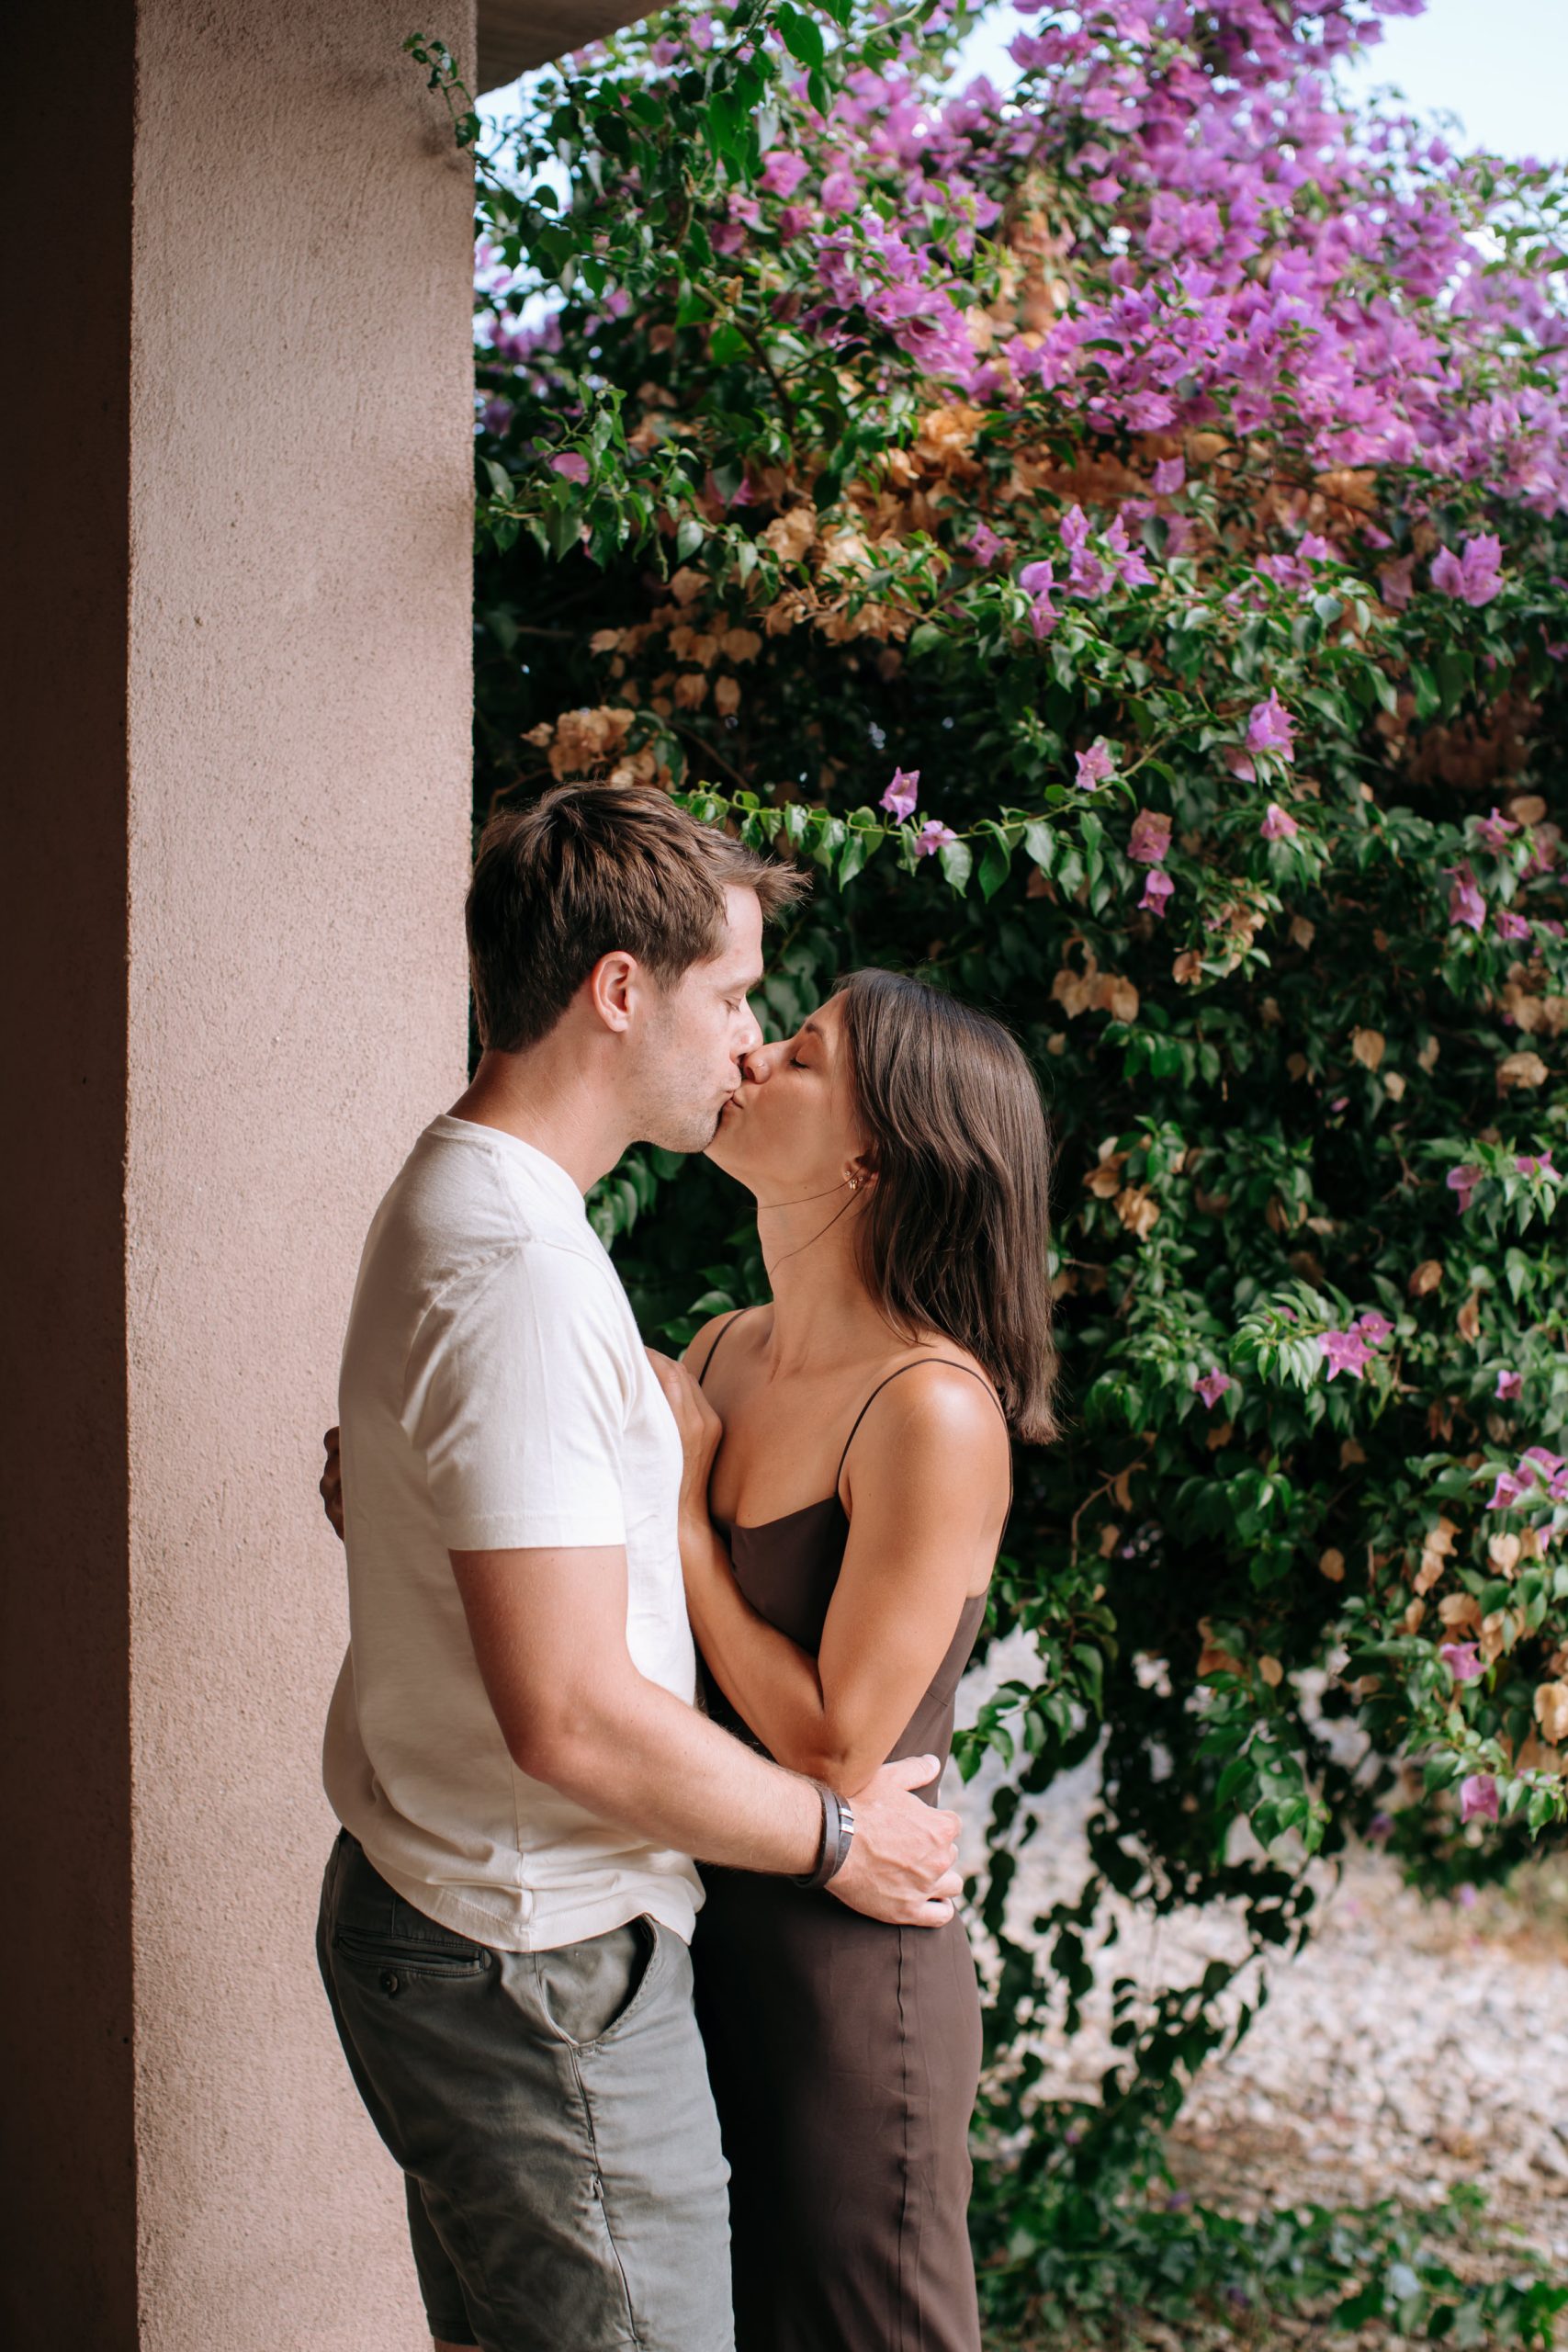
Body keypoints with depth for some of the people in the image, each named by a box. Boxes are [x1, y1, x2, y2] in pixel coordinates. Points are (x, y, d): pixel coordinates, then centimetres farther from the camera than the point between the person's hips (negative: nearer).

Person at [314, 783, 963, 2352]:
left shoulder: (455, 1200, 10)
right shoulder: (518, 1267, -24)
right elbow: (573, 1718, -27)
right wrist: (833, 1835, -13)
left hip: (431, 1913, 10)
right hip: (541, 1979, -10)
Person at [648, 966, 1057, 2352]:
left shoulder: (932, 1412, -21)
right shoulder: (721, 1354, 3)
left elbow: (835, 1748, -20)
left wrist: (678, 1499, -15)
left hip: (846, 1968, -7)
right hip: (693, 1927, 7)